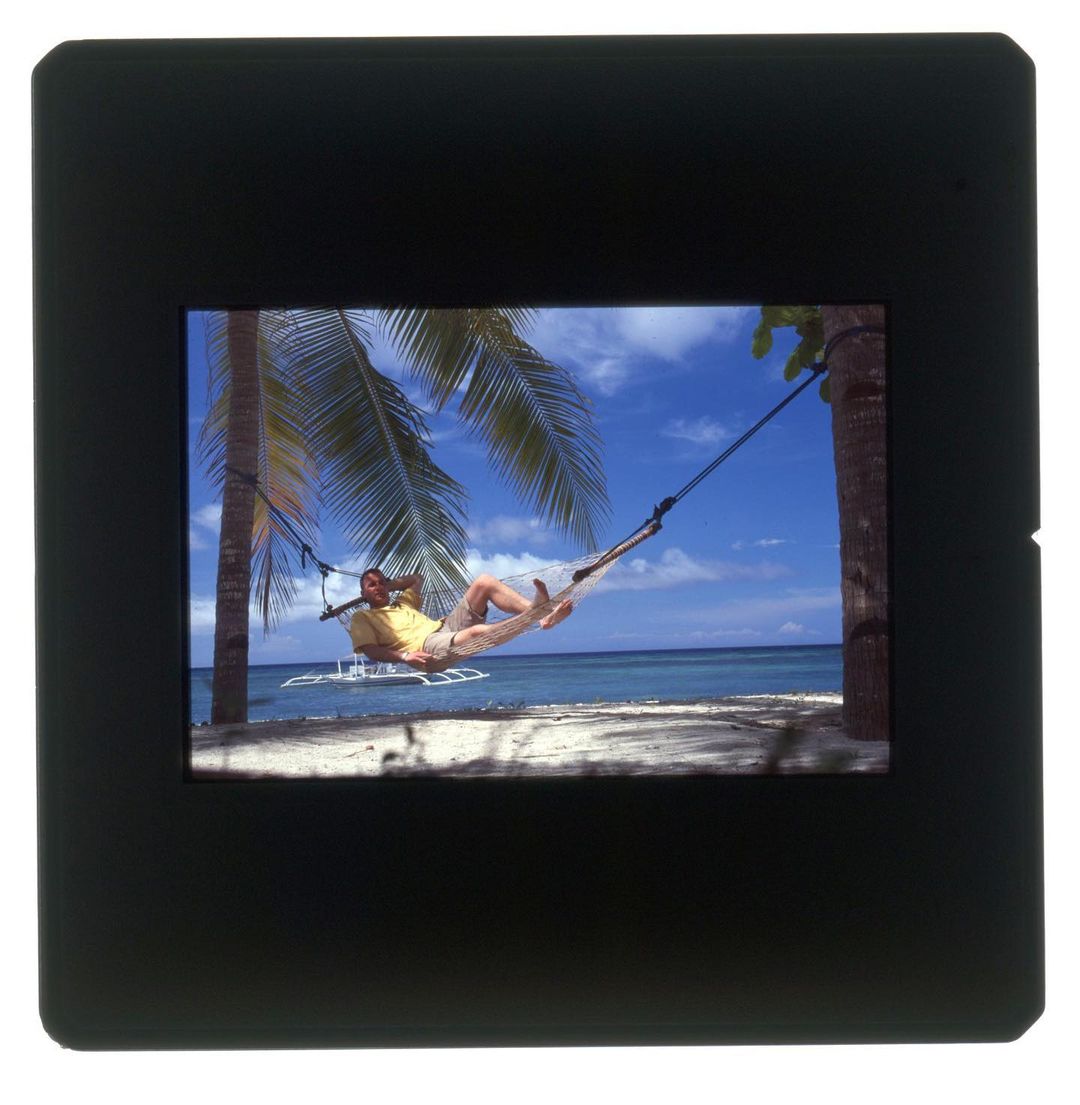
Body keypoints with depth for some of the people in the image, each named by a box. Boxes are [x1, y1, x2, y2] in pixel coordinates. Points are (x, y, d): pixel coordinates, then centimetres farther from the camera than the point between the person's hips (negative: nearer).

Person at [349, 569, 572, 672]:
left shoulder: (402, 603, 35)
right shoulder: (362, 617, 16)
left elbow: (418, 578, 50)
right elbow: (370, 650, 0)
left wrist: (389, 585, 36)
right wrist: (404, 656, -15)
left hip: (448, 628, 8)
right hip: (428, 647, -8)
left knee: (484, 582, -8)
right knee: (477, 631, -39)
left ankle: (539, 611, -25)